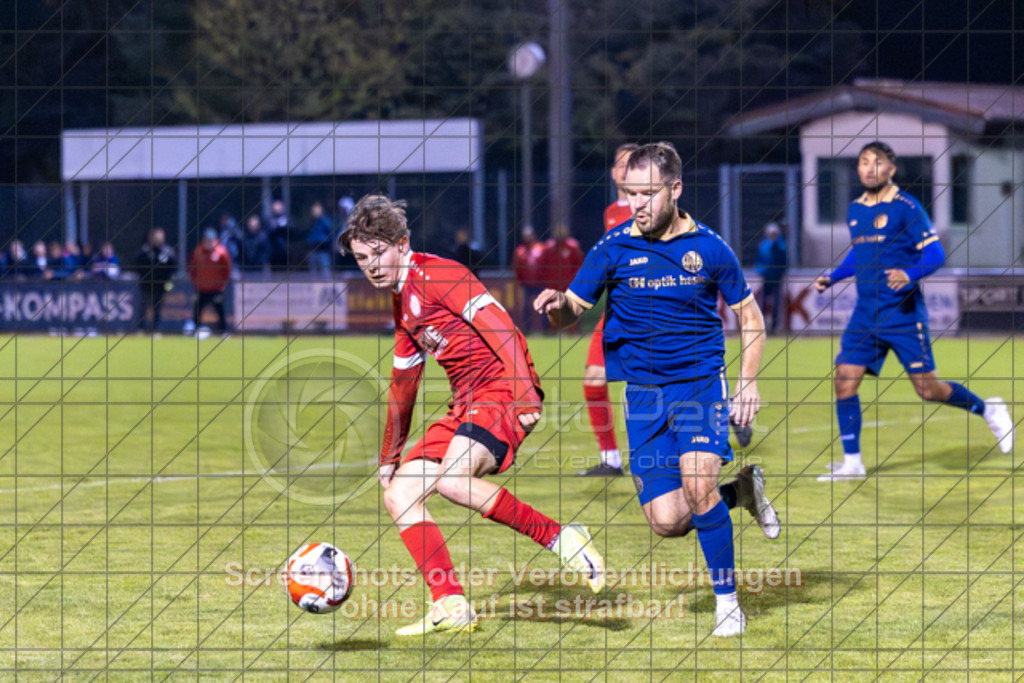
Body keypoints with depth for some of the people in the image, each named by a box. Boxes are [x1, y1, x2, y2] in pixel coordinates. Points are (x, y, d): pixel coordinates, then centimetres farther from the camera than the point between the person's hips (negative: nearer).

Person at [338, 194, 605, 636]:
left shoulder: (435, 275, -8)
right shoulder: (402, 302, 21)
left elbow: (499, 327, -18)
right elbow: (403, 382, 31)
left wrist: (524, 392, -28)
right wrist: (390, 456, 35)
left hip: (501, 391, -10)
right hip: (466, 403, 10)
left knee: (452, 479, -32)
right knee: (398, 493, 0)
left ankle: (559, 538, -20)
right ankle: (452, 608, -2)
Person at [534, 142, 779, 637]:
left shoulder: (708, 248, -2)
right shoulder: (615, 248, -2)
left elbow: (748, 313, 10)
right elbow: (572, 311, -1)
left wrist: (749, 383, 2)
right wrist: (558, 305, -25)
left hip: (701, 382, -2)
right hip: (643, 392, 2)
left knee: (696, 484, -24)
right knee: (666, 521, -8)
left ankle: (727, 599, -7)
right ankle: (740, 493, 24)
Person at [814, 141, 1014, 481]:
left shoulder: (906, 207, -9)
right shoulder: (854, 210, 10)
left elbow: (935, 254, -11)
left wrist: (909, 276, -28)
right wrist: (832, 277, 16)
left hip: (903, 313, -6)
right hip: (865, 314, 6)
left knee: (927, 388, -4)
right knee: (844, 382, -5)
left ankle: (987, 410, 21)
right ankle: (852, 462, 4)